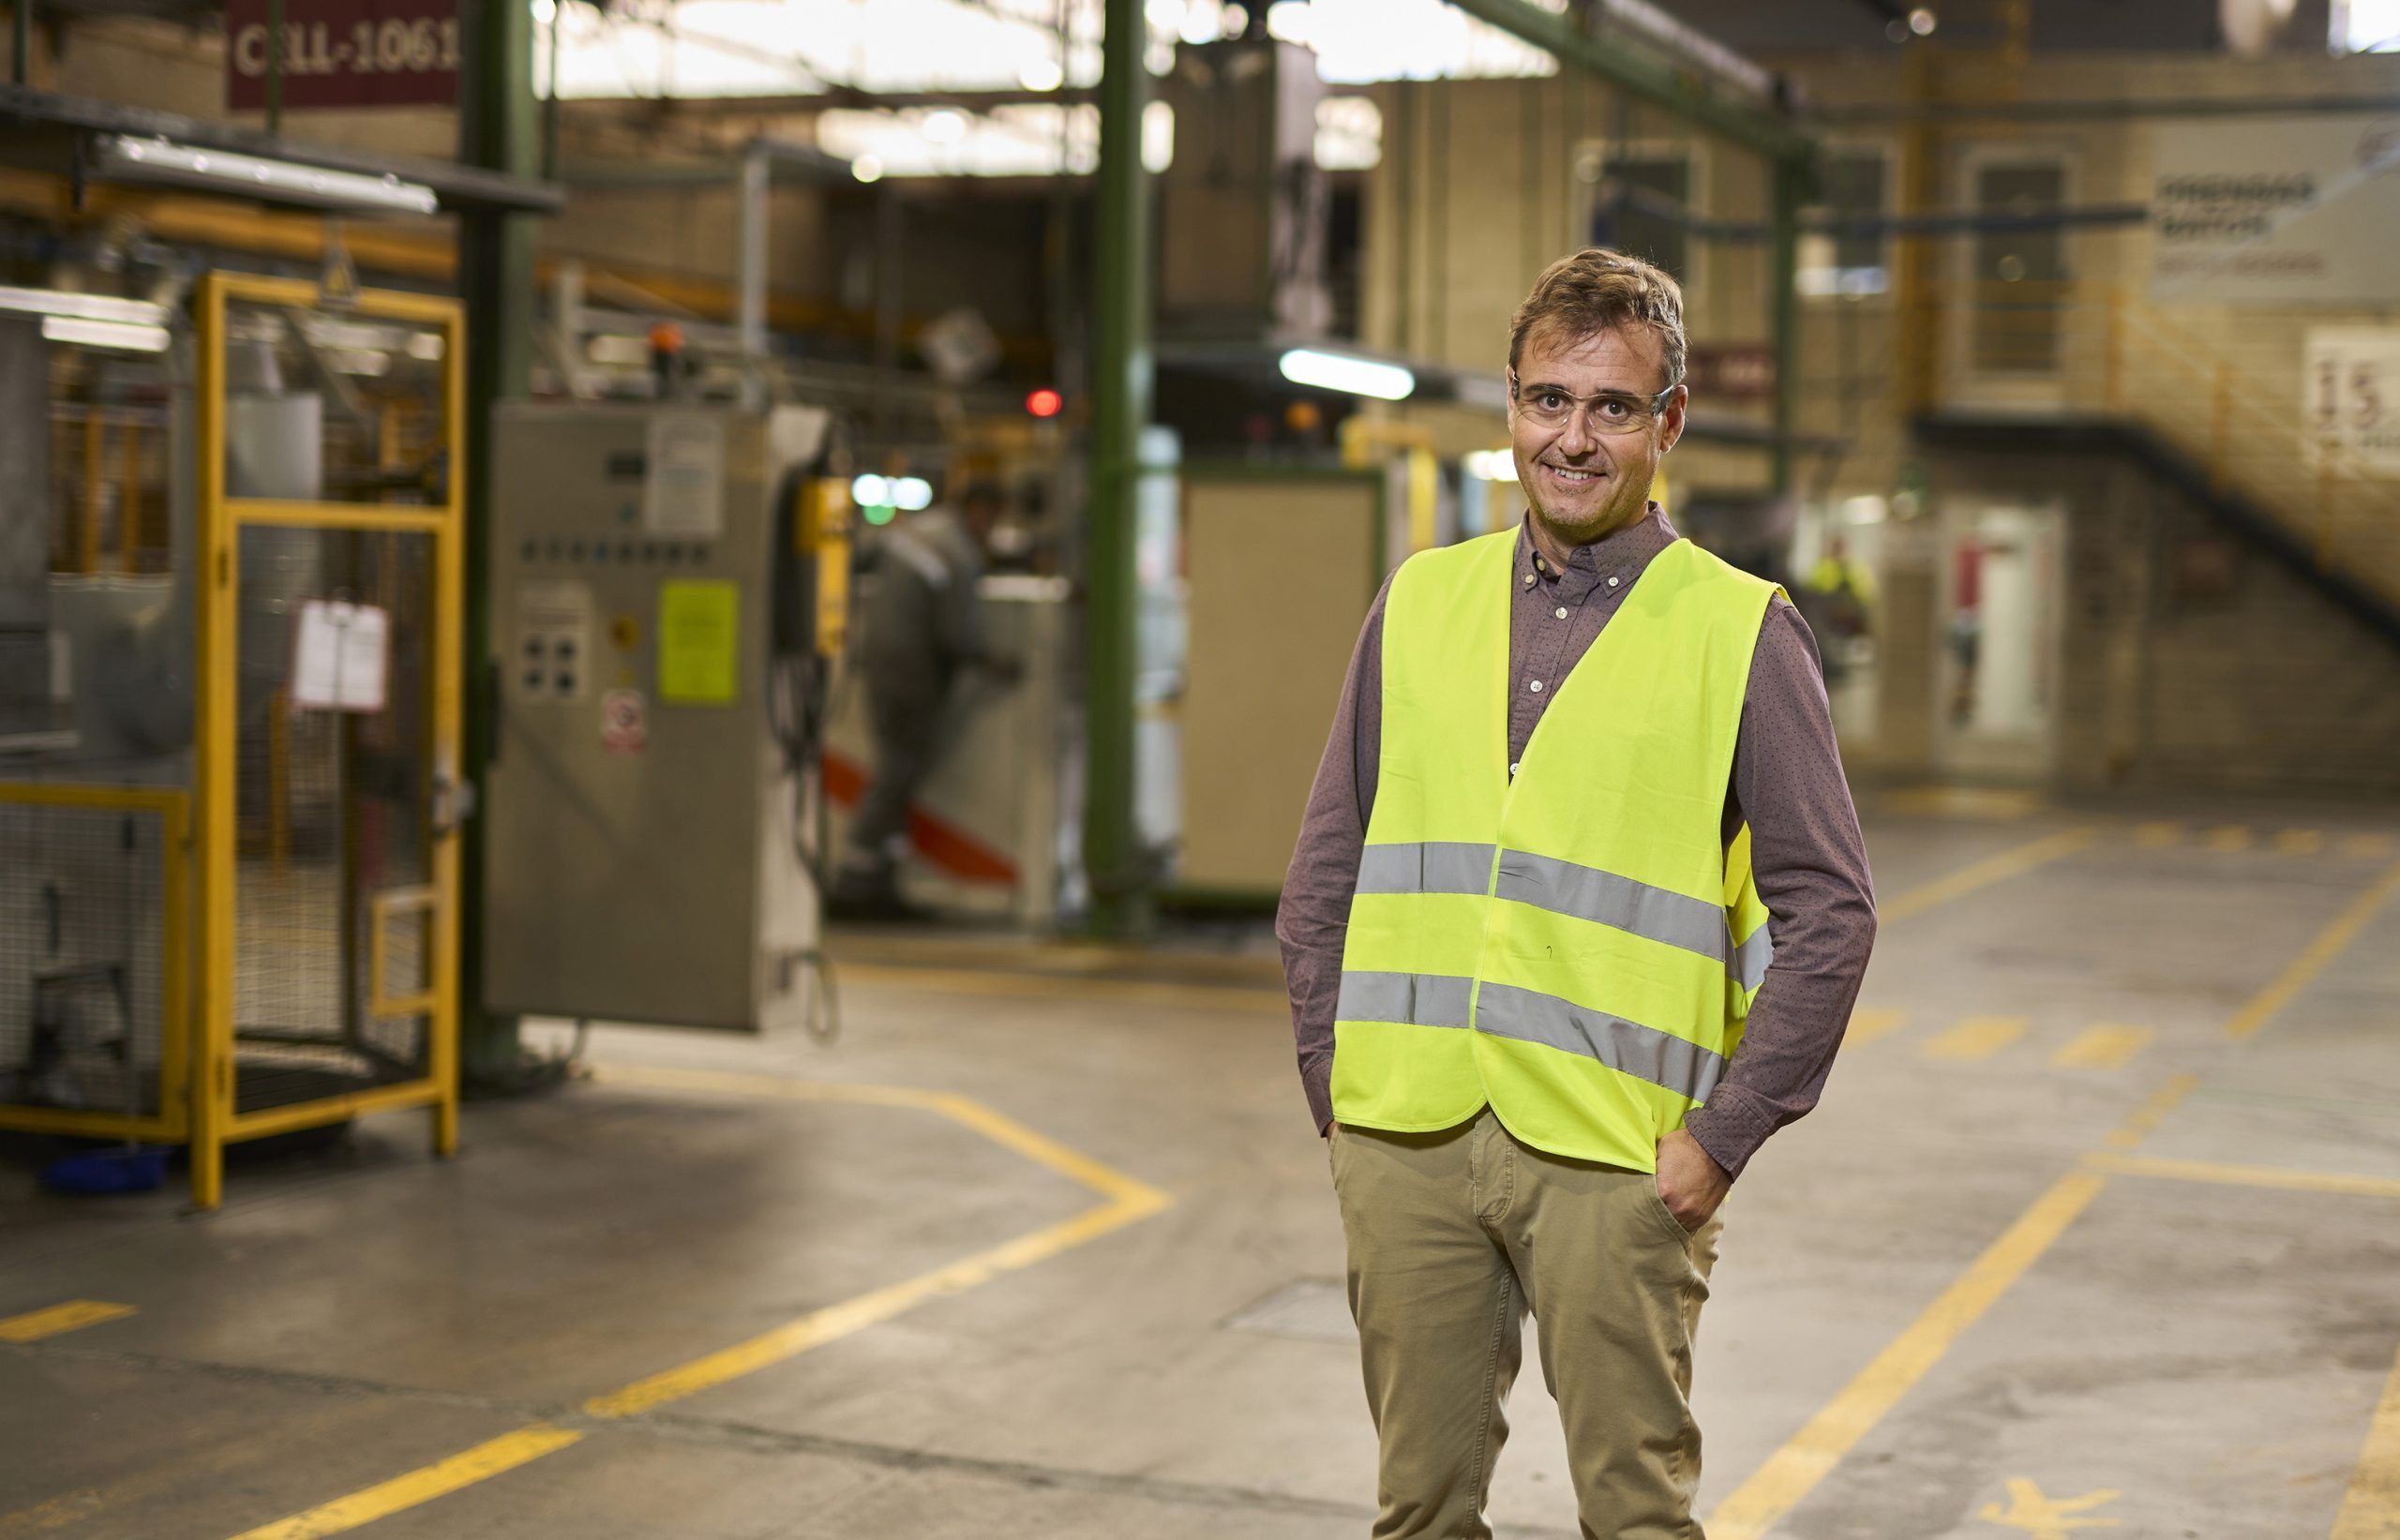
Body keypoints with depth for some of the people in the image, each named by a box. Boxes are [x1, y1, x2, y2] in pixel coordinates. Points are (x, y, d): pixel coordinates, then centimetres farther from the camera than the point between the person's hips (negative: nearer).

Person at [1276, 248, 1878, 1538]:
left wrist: (1723, 1136, -7)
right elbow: (1326, 873, 15)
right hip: (1405, 1141, 3)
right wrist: (1336, 1085, 6)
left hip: (1611, 1161, -3)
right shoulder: (1419, 604, 10)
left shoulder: (1742, 632, 0)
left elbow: (1829, 912, -2)